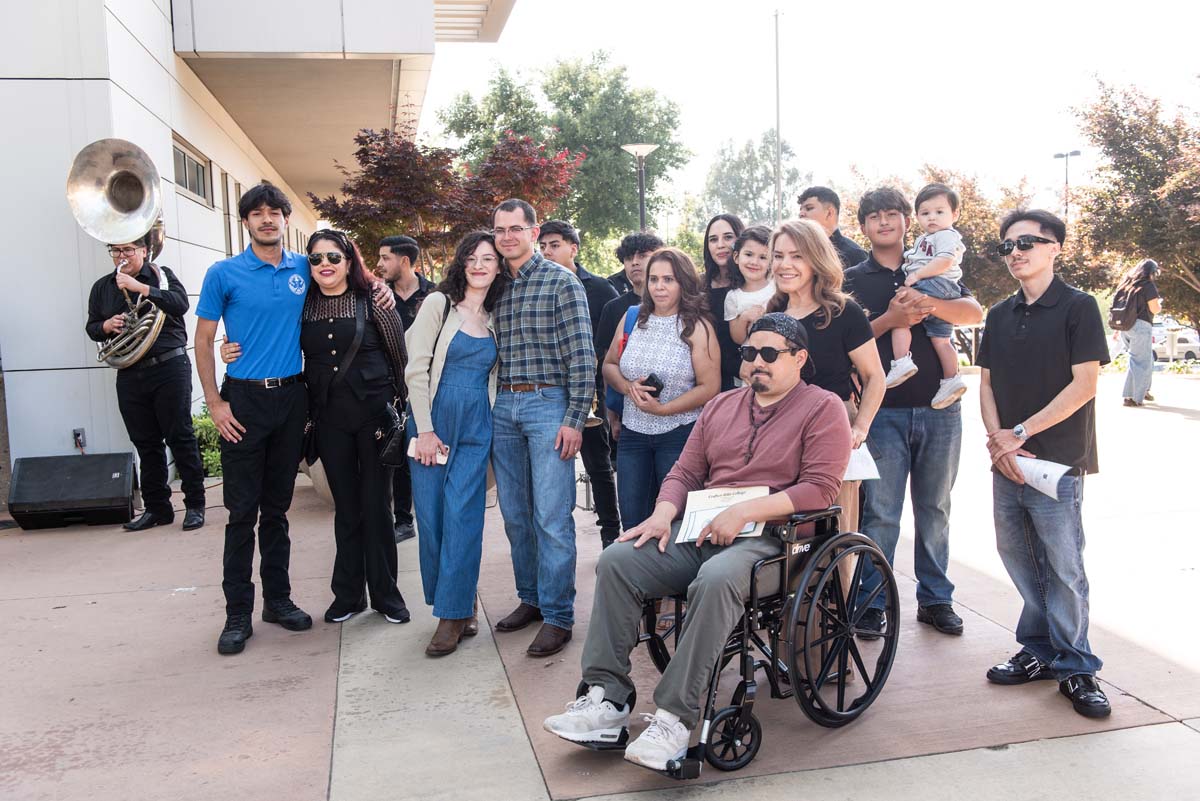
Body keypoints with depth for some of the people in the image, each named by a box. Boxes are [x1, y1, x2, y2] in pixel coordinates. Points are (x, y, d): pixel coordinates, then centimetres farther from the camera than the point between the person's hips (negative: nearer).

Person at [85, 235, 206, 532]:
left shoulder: (160, 275, 1)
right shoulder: (101, 287, 14)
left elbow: (180, 304, -16)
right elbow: (91, 327, 17)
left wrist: (139, 287, -21)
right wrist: (106, 325, -5)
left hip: (169, 370, -4)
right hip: (130, 375, 4)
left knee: (180, 437, -1)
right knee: (146, 444, 9)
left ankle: (195, 504, 7)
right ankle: (156, 507, 18)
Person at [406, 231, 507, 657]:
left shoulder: (496, 319, 12)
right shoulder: (438, 303, -1)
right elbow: (416, 369, -6)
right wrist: (425, 430, -10)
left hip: (476, 429, 2)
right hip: (433, 420, -2)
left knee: (462, 516, -5)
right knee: (431, 516, 1)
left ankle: (453, 615, 2)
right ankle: (460, 607, 17)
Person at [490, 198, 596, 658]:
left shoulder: (561, 282, -3)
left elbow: (582, 356, -8)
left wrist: (574, 418, -13)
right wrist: (487, 409, 10)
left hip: (548, 404, -6)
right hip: (503, 408, 6)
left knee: (551, 516, -6)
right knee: (515, 514, 11)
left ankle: (558, 615, 4)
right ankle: (530, 599, 25)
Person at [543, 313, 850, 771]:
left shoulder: (822, 408, 3)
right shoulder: (721, 406, 22)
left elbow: (820, 488, -9)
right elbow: (684, 473, 20)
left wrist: (744, 512, -18)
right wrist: (664, 513, -2)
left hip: (767, 535, -6)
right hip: (699, 529, 6)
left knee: (716, 579, -38)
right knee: (616, 561, -16)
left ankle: (676, 718, -30)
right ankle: (608, 700, -15)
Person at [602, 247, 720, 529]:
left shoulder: (697, 326, -6)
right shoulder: (633, 318, 7)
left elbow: (710, 387, -11)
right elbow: (609, 366, 13)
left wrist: (663, 409, -18)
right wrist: (628, 387, -8)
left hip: (679, 434, -4)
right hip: (633, 432, 4)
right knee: (631, 519, 9)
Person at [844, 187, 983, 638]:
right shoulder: (853, 280, 7)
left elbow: (975, 314, -4)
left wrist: (926, 303, -21)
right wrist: (890, 319, -14)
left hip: (939, 409, 2)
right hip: (884, 411, -2)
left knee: (935, 508, 11)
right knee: (880, 512, -3)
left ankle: (935, 599, 23)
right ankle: (871, 604, 7)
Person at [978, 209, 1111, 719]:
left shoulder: (1078, 307, -5)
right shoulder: (999, 316, 12)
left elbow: (1085, 384, -11)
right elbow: (987, 383, 11)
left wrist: (1020, 434, -13)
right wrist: (997, 440, -5)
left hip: (1057, 462, -5)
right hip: (1007, 464, 6)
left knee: (1064, 570, -1)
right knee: (1019, 560, 12)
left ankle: (1075, 667, 14)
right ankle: (1039, 651, 26)